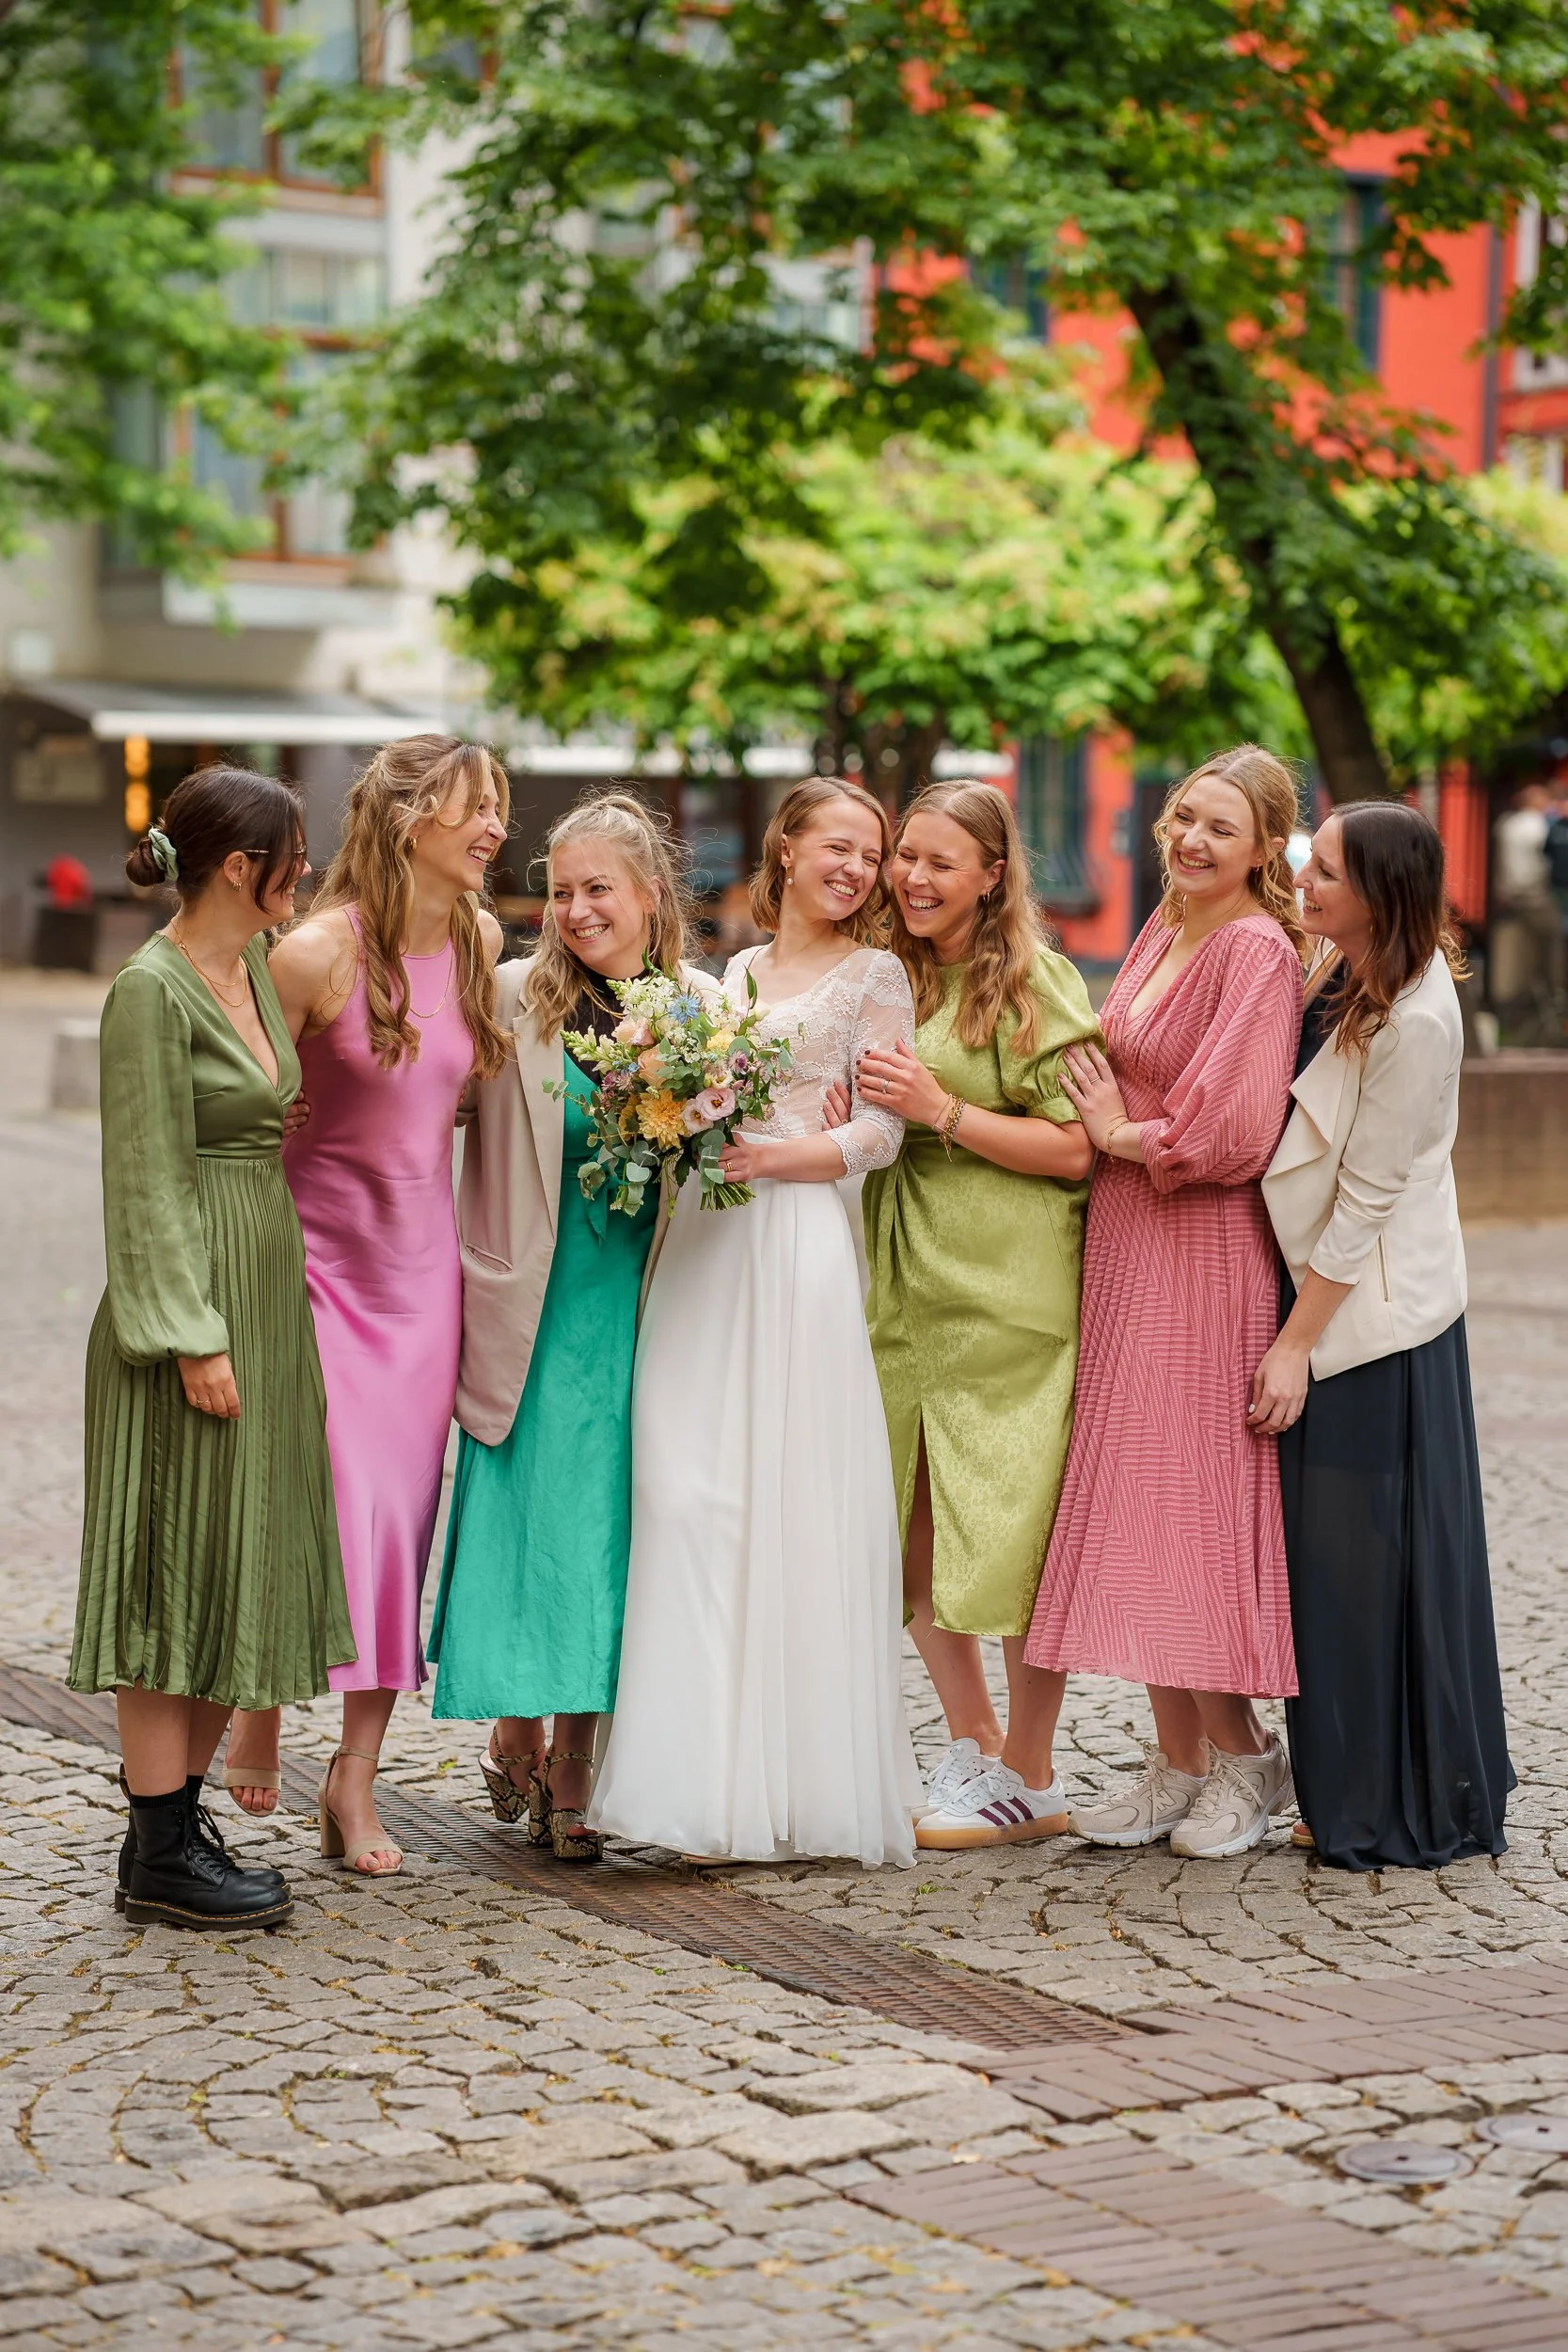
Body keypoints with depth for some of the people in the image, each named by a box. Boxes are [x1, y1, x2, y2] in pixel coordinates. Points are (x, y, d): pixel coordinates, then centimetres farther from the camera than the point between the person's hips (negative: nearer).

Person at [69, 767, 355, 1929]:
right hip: (188, 1304, -9)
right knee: (176, 1569, -3)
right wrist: (194, 1339, -19)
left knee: (241, 1570, 11)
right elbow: (149, 1181, -16)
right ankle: (160, 1852, 3)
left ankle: (184, 1813, 19)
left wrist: (269, 1323, 15)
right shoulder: (153, 990, -14)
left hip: (265, 1298, 9)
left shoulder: (257, 971, 12)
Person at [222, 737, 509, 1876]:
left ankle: (356, 1780, 12)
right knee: (341, 1502, -10)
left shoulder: (480, 943, 3)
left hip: (424, 1259, 5)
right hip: (320, 1254, -5)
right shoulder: (317, 953, -14)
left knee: (404, 1513, 4)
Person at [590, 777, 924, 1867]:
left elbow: (878, 1134, -2)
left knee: (791, 1498, -8)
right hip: (703, 1243, 5)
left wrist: (765, 1158, -16)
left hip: (799, 1243, -5)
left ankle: (798, 1783, -2)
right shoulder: (736, 971, 20)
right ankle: (714, 1772, 3)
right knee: (686, 1489, -2)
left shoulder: (874, 974, 6)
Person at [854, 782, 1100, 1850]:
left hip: (1007, 1289, -7)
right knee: (908, 1523, 8)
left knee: (1010, 1531, -4)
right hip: (903, 1282, 7)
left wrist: (944, 1112, -16)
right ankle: (972, 1742, 22)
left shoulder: (1033, 980, -6)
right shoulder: (894, 977, 15)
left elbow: (1074, 1148, -11)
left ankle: (1029, 1782, 7)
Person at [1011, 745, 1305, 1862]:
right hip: (1124, 1245, 8)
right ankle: (1179, 1759, 16)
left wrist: (1123, 1133, -8)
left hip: (1203, 1256, -8)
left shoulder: (1257, 950, -14)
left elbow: (1233, 1133, -20)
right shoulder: (1165, 930, 12)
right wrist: (1111, 1124, 7)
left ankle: (1243, 1754, 12)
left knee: (1193, 1502, -3)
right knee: (1130, 1502, 9)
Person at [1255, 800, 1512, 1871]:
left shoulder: (1415, 1021, -21)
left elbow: (1365, 1200, -18)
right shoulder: (1341, 969, 5)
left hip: (1376, 1308, -9)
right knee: (1332, 1552, 12)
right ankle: (1356, 1795, 22)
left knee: (1369, 1554, -1)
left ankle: (1400, 1816, 11)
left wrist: (1297, 1345, -15)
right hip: (1323, 1285, 9)